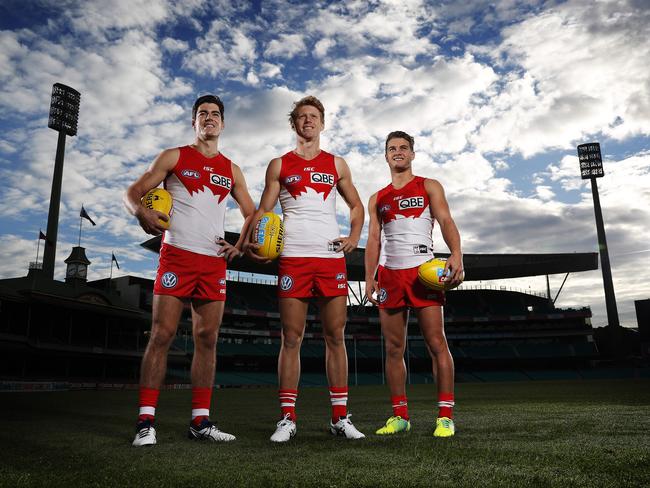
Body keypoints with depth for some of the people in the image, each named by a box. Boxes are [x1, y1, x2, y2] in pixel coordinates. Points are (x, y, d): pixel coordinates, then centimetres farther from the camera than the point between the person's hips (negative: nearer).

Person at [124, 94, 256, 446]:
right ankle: (146, 421, -1)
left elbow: (251, 213, 22)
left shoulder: (231, 170, 17)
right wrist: (141, 212, -18)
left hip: (214, 262, 4)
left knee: (207, 339, 3)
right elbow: (133, 192, 5)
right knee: (161, 335, -8)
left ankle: (200, 420, 11)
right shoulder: (174, 157, 8)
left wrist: (240, 246, 5)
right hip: (177, 255, -3)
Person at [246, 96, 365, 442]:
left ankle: (340, 417, 10)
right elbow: (263, 211, 8)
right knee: (291, 339, -1)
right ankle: (287, 418, 7)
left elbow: (356, 205, 22)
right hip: (292, 258, -1)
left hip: (332, 258, 2)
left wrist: (354, 236, 5)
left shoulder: (336, 164, 16)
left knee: (335, 337, 3)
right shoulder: (279, 165, 12)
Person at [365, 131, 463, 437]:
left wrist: (456, 254, -21)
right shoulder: (377, 199, 17)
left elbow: (446, 221, -3)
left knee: (436, 343, -7)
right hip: (390, 274, 3)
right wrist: (369, 278, 1)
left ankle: (445, 415, 0)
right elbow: (374, 240, 13)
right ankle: (400, 415, 13)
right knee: (393, 349, 4)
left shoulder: (429, 187, 9)